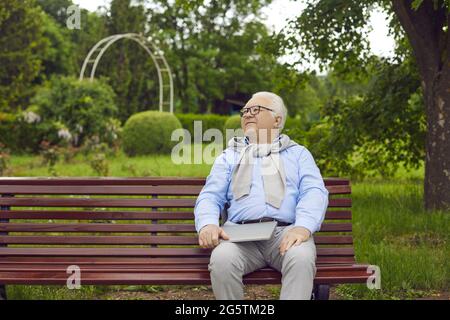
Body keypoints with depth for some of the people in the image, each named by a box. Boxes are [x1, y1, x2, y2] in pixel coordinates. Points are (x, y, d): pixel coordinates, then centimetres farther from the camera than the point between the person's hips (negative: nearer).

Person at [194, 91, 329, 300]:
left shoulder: (298, 154, 22)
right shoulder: (229, 156, 27)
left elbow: (314, 193, 5)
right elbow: (210, 196, 14)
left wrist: (303, 226, -18)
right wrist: (207, 224, -12)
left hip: (286, 232, -1)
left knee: (301, 258, -36)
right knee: (222, 259, -34)